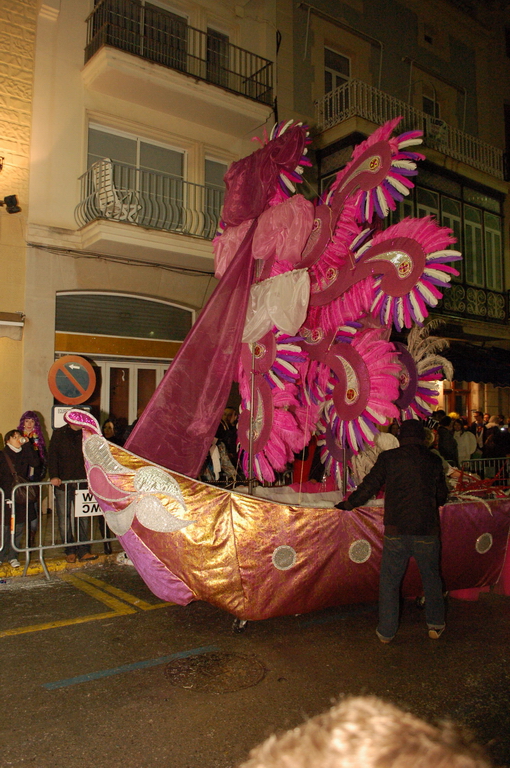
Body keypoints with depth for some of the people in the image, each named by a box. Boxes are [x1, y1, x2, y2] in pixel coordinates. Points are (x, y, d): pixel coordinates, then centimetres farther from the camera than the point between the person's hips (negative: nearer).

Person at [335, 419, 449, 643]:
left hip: (396, 530, -2)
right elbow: (442, 495, 15)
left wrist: (348, 504, 14)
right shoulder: (434, 460, 5)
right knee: (431, 576, 20)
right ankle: (435, 625, 29)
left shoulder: (388, 458, -2)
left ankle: (386, 631, 14)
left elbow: (369, 486, 0)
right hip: (427, 530, 2)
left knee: (389, 580, 8)